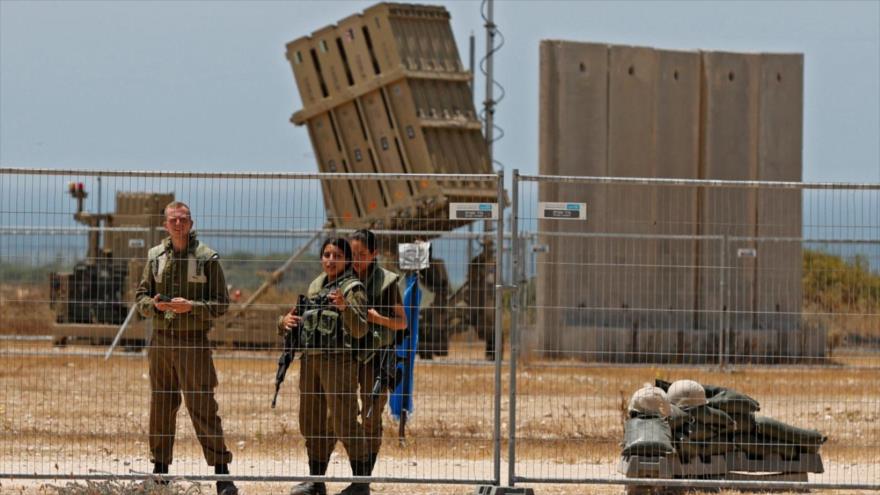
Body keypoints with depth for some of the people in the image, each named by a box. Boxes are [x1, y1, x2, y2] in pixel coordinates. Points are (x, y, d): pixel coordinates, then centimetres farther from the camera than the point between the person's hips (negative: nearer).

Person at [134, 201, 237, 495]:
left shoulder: (207, 258, -2)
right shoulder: (156, 257, 9)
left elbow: (221, 304, -3)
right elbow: (141, 297, 12)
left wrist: (190, 306, -18)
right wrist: (154, 304, -10)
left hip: (193, 341, -4)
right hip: (160, 340, 4)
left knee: (203, 408, -7)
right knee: (161, 406, 10)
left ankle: (221, 470, -6)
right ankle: (160, 468, 19)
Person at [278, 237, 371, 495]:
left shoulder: (353, 288, -4)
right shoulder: (315, 286, 17)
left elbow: (360, 330, -13)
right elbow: (304, 322, 25)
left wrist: (345, 307, -30)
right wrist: (286, 321, 3)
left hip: (339, 360, -7)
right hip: (309, 358, 7)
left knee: (342, 420, -11)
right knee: (312, 421, 11)